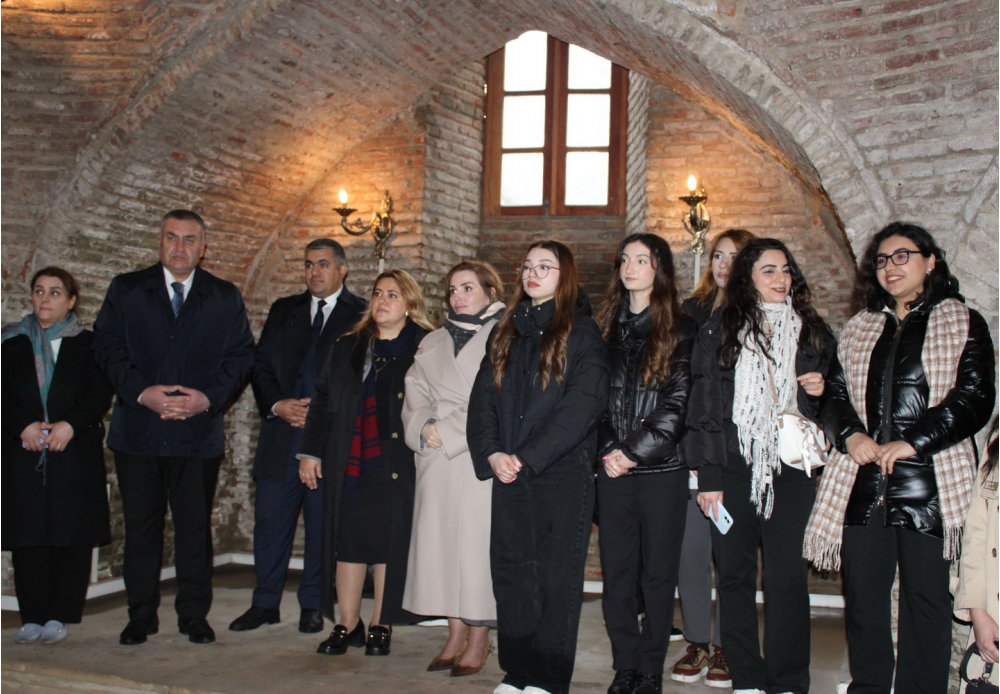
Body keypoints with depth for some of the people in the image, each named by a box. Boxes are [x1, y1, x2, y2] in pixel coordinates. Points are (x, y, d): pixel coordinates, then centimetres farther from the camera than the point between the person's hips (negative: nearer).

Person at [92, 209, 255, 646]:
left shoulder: (225, 297, 9)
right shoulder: (125, 290, 8)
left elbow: (241, 356, 4)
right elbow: (106, 348, 0)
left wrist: (209, 397, -12)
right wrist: (141, 392, -14)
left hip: (199, 432, 0)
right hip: (138, 431, 0)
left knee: (195, 527, 5)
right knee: (140, 526, 7)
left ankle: (194, 616, 17)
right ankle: (141, 616, 19)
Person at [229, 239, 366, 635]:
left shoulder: (361, 315, 2)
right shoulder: (283, 310, 15)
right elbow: (260, 364, 11)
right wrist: (276, 405, -5)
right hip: (281, 435, 3)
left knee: (322, 525, 5)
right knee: (270, 521, 6)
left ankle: (312, 606, 18)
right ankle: (265, 603, 18)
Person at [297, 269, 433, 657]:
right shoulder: (346, 348, 13)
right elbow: (321, 402, 14)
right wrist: (310, 452, 9)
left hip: (397, 467, -4)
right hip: (349, 465, 4)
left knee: (389, 543, 2)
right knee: (347, 542, 6)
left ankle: (381, 626, 15)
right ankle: (347, 625, 17)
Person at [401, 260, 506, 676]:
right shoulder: (432, 344, 19)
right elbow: (415, 394, 14)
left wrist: (449, 431, -12)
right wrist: (425, 427, -6)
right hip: (436, 462, 6)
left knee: (476, 541, -4)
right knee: (440, 540, 3)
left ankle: (478, 641, 5)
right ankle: (455, 636, 12)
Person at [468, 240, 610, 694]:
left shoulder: (581, 332, -2)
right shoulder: (506, 332, 15)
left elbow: (582, 406, -13)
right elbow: (482, 397, 10)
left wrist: (527, 456, -16)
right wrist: (490, 453, -6)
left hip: (563, 471, -5)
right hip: (509, 472, 5)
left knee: (556, 573, 1)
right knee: (510, 570, 7)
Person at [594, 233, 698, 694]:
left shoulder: (680, 330, 2)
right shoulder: (607, 328, 13)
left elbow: (678, 404, -5)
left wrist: (635, 451, -11)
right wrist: (607, 452, -5)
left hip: (661, 467, -3)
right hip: (613, 467, 3)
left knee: (658, 572, 3)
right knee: (616, 571, 3)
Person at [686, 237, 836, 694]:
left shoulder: (811, 331, 11)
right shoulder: (719, 332, 5)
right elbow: (702, 406, 2)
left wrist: (822, 390, -2)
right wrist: (708, 476, -3)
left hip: (791, 468, 1)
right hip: (733, 468, 0)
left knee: (787, 576, -2)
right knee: (734, 575, 4)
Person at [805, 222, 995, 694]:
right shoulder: (860, 329, 18)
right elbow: (835, 393, 15)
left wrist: (912, 442, -14)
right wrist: (849, 435, -6)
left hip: (928, 484, -3)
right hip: (862, 483, 4)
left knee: (925, 596, 0)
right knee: (863, 595, 6)